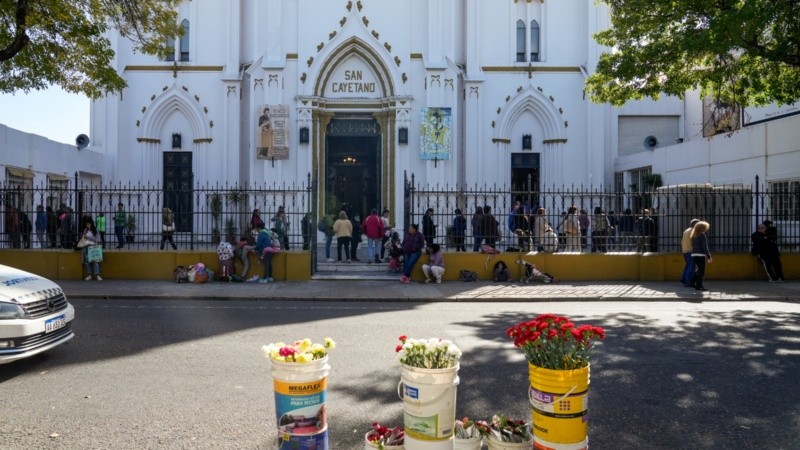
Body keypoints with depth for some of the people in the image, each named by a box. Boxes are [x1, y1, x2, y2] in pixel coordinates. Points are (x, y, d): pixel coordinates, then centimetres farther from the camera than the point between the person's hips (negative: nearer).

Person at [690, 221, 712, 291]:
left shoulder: (694, 236, 13)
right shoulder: (702, 235, -11)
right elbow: (705, 247, -14)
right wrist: (709, 257, -10)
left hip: (694, 254, 8)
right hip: (700, 255, -8)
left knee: (699, 270, 20)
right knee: (701, 271, -1)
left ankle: (693, 282, 20)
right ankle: (699, 286, 1)